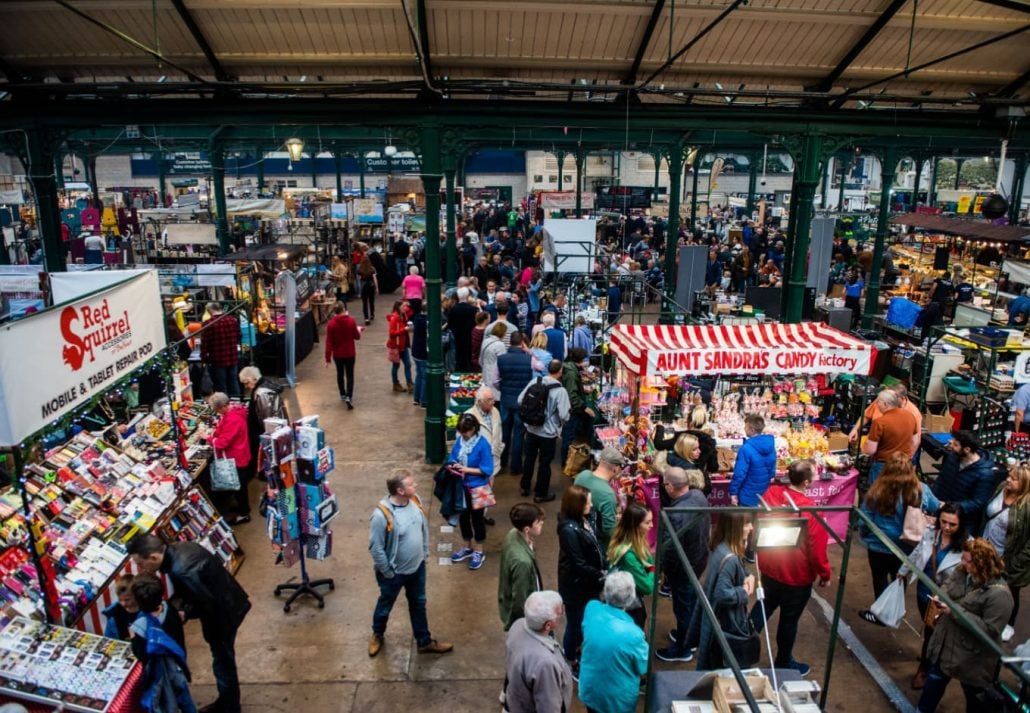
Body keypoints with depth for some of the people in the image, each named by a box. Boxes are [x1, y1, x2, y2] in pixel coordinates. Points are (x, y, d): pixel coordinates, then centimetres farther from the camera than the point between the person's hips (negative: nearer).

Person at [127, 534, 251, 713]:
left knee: (223, 663, 10)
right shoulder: (175, 549, -5)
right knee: (222, 660, 25)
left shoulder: (181, 570, -34)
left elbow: (209, 604, -26)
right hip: (226, 603, 9)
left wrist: (184, 614, -11)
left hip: (223, 612, -9)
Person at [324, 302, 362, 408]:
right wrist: (359, 330, 21)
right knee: (349, 375, 6)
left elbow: (329, 343, -13)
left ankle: (342, 395, 33)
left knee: (340, 374, 20)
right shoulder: (351, 320, -13)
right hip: (350, 353, -1)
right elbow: (357, 336, -2)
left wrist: (327, 359, -8)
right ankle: (349, 397, -8)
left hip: (337, 354, 1)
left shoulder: (331, 324, -13)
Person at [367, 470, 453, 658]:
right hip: (394, 572, -5)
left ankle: (425, 642, 41)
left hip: (417, 566, 5)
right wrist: (387, 572, -14)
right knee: (385, 605, 22)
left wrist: (425, 552, 9)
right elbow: (375, 548, -23)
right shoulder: (381, 515, -33)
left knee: (418, 604, 22)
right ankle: (377, 634, 50)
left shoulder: (415, 501, -12)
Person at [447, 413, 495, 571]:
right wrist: (453, 465, -14)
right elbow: (452, 457, 8)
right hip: (461, 486, 6)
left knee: (477, 519, 11)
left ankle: (479, 552, 29)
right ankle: (467, 548, 39)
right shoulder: (459, 440, -5)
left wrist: (466, 469, -24)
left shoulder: (483, 444, -22)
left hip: (477, 488, -6)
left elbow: (487, 470, -21)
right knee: (463, 517, 19)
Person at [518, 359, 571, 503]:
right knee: (544, 463, 12)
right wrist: (560, 424, 1)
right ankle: (541, 494, 24)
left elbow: (520, 401, -1)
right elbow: (564, 415, -21)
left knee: (529, 458, 21)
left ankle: (524, 487, 37)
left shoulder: (534, 382, -7)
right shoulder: (560, 390, -20)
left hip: (531, 429, 4)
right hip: (548, 433, -4)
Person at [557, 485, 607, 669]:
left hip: (590, 582, 8)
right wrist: (600, 576, -16)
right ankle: (571, 663, 36)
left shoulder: (586, 519, -5)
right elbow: (578, 564, -25)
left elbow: (597, 546, 5)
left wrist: (606, 568, -6)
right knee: (575, 625, 14)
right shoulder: (569, 530, -30)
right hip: (576, 586, -8)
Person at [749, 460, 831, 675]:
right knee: (789, 620, 16)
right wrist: (825, 575, -2)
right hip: (797, 576, -4)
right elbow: (817, 549, -18)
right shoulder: (812, 510, -27)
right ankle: (783, 663, 36)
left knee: (763, 608, 25)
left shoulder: (771, 493, -13)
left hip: (769, 568, 5)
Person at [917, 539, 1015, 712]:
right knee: (934, 683, 24)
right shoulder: (961, 573, -4)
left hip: (972, 658, -7)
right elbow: (946, 587, 11)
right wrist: (940, 597, -12)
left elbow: (989, 630, -27)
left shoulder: (998, 593, -27)